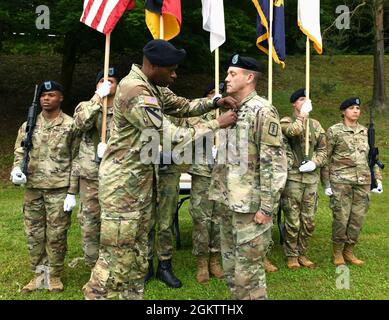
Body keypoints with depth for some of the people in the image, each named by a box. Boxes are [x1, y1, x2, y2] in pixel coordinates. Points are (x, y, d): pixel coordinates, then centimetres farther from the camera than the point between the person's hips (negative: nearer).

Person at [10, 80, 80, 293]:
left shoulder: (70, 126, 0)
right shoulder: (28, 126, 11)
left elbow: (76, 161, -2)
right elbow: (19, 152, 13)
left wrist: (72, 192, -7)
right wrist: (17, 169, -11)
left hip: (59, 189, -4)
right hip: (32, 188, 4)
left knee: (56, 234, 3)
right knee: (34, 233, 9)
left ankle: (54, 275, 19)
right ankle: (39, 274, 23)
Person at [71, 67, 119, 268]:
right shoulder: (86, 106, 5)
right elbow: (81, 123, -18)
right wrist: (98, 97, -22)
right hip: (91, 174, 0)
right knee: (89, 222, 5)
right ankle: (93, 266, 19)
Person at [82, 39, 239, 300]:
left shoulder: (155, 87, 8)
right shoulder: (134, 92, -23)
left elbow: (184, 106, 20)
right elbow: (173, 138, -25)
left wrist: (216, 102, 2)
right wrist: (217, 124, -16)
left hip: (144, 181, 10)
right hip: (123, 183, -10)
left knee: (138, 251, 16)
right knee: (116, 254, -2)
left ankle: (133, 295, 29)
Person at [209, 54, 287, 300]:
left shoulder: (263, 111, -12)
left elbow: (274, 162, -17)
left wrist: (267, 207, -19)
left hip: (251, 205, -8)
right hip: (229, 202, 8)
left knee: (248, 270, 0)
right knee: (231, 268, 17)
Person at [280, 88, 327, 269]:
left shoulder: (315, 124, 15)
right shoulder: (286, 122, 2)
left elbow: (323, 149, 14)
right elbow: (294, 131, -23)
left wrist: (315, 162, -5)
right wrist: (303, 114, -9)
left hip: (311, 178, 5)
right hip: (292, 177, -4)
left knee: (309, 221, 9)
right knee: (293, 221, -1)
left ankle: (302, 253, 24)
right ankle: (291, 255, 14)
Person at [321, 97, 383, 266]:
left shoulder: (365, 131, 14)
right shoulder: (334, 131, 0)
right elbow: (326, 157, -1)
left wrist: (378, 179, 11)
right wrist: (326, 183, -5)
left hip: (363, 181, 5)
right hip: (341, 181, -4)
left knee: (358, 218, 6)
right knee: (341, 218, -4)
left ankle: (349, 251, 22)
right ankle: (337, 253, 14)